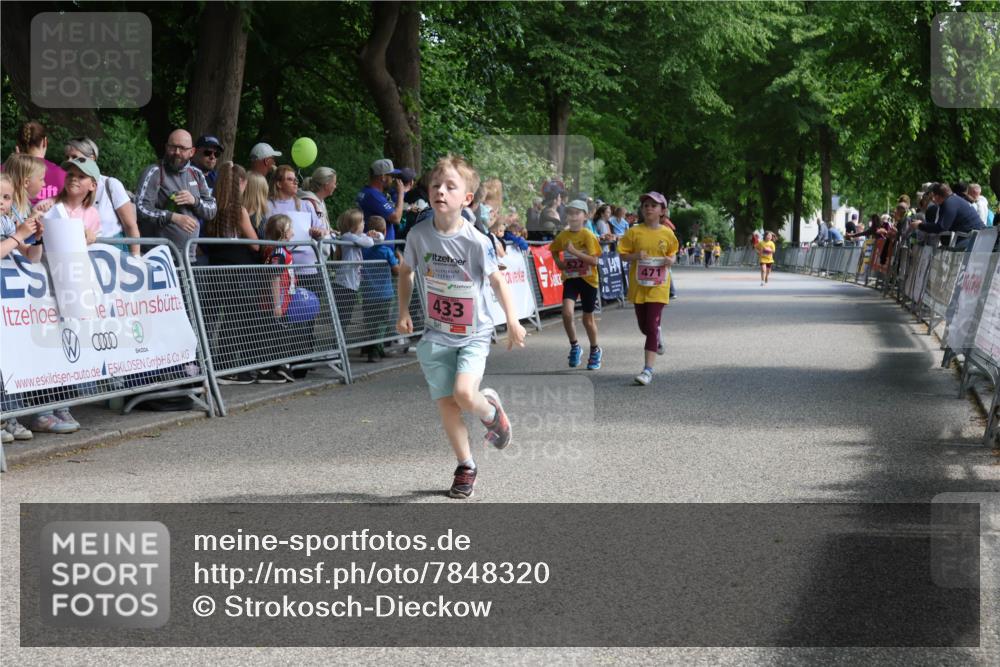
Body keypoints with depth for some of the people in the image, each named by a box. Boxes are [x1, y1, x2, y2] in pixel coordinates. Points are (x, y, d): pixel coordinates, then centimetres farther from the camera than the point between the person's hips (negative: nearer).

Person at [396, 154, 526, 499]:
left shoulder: (476, 241, -16)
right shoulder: (419, 234, -6)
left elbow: (497, 280, -6)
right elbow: (405, 271, 11)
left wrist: (513, 321, -11)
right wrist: (403, 312, 3)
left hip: (474, 333, -3)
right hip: (437, 334, 3)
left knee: (464, 394, -22)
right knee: (446, 403, 0)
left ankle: (491, 410, 14)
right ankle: (465, 467, 18)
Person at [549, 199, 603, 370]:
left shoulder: (588, 236, -12)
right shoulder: (563, 235, 1)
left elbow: (594, 261, -18)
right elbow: (554, 250, 21)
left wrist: (575, 251, -27)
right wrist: (558, 261, 1)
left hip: (588, 279, -3)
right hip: (570, 278, 3)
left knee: (588, 318, 8)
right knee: (567, 312, -19)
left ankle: (595, 351, 31)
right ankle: (574, 347, 2)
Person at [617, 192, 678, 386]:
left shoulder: (667, 234, -1)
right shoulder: (634, 232, -3)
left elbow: (672, 253, 14)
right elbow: (623, 254, 0)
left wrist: (670, 260, -8)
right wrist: (635, 256, -19)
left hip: (658, 285, -2)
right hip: (638, 284, 2)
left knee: (652, 326, -10)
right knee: (643, 326, 13)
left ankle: (648, 369, -11)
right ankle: (657, 338, 50)